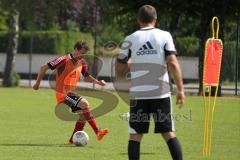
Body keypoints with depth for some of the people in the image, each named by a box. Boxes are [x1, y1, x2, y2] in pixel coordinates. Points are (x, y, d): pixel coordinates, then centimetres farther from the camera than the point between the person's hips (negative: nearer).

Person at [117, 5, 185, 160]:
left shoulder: (130, 39, 4)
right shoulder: (164, 36, 2)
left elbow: (119, 65, 9)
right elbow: (173, 63, -7)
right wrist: (181, 89, -5)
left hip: (138, 94, 0)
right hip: (161, 93, 0)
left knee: (135, 135, 5)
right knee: (169, 133, 7)